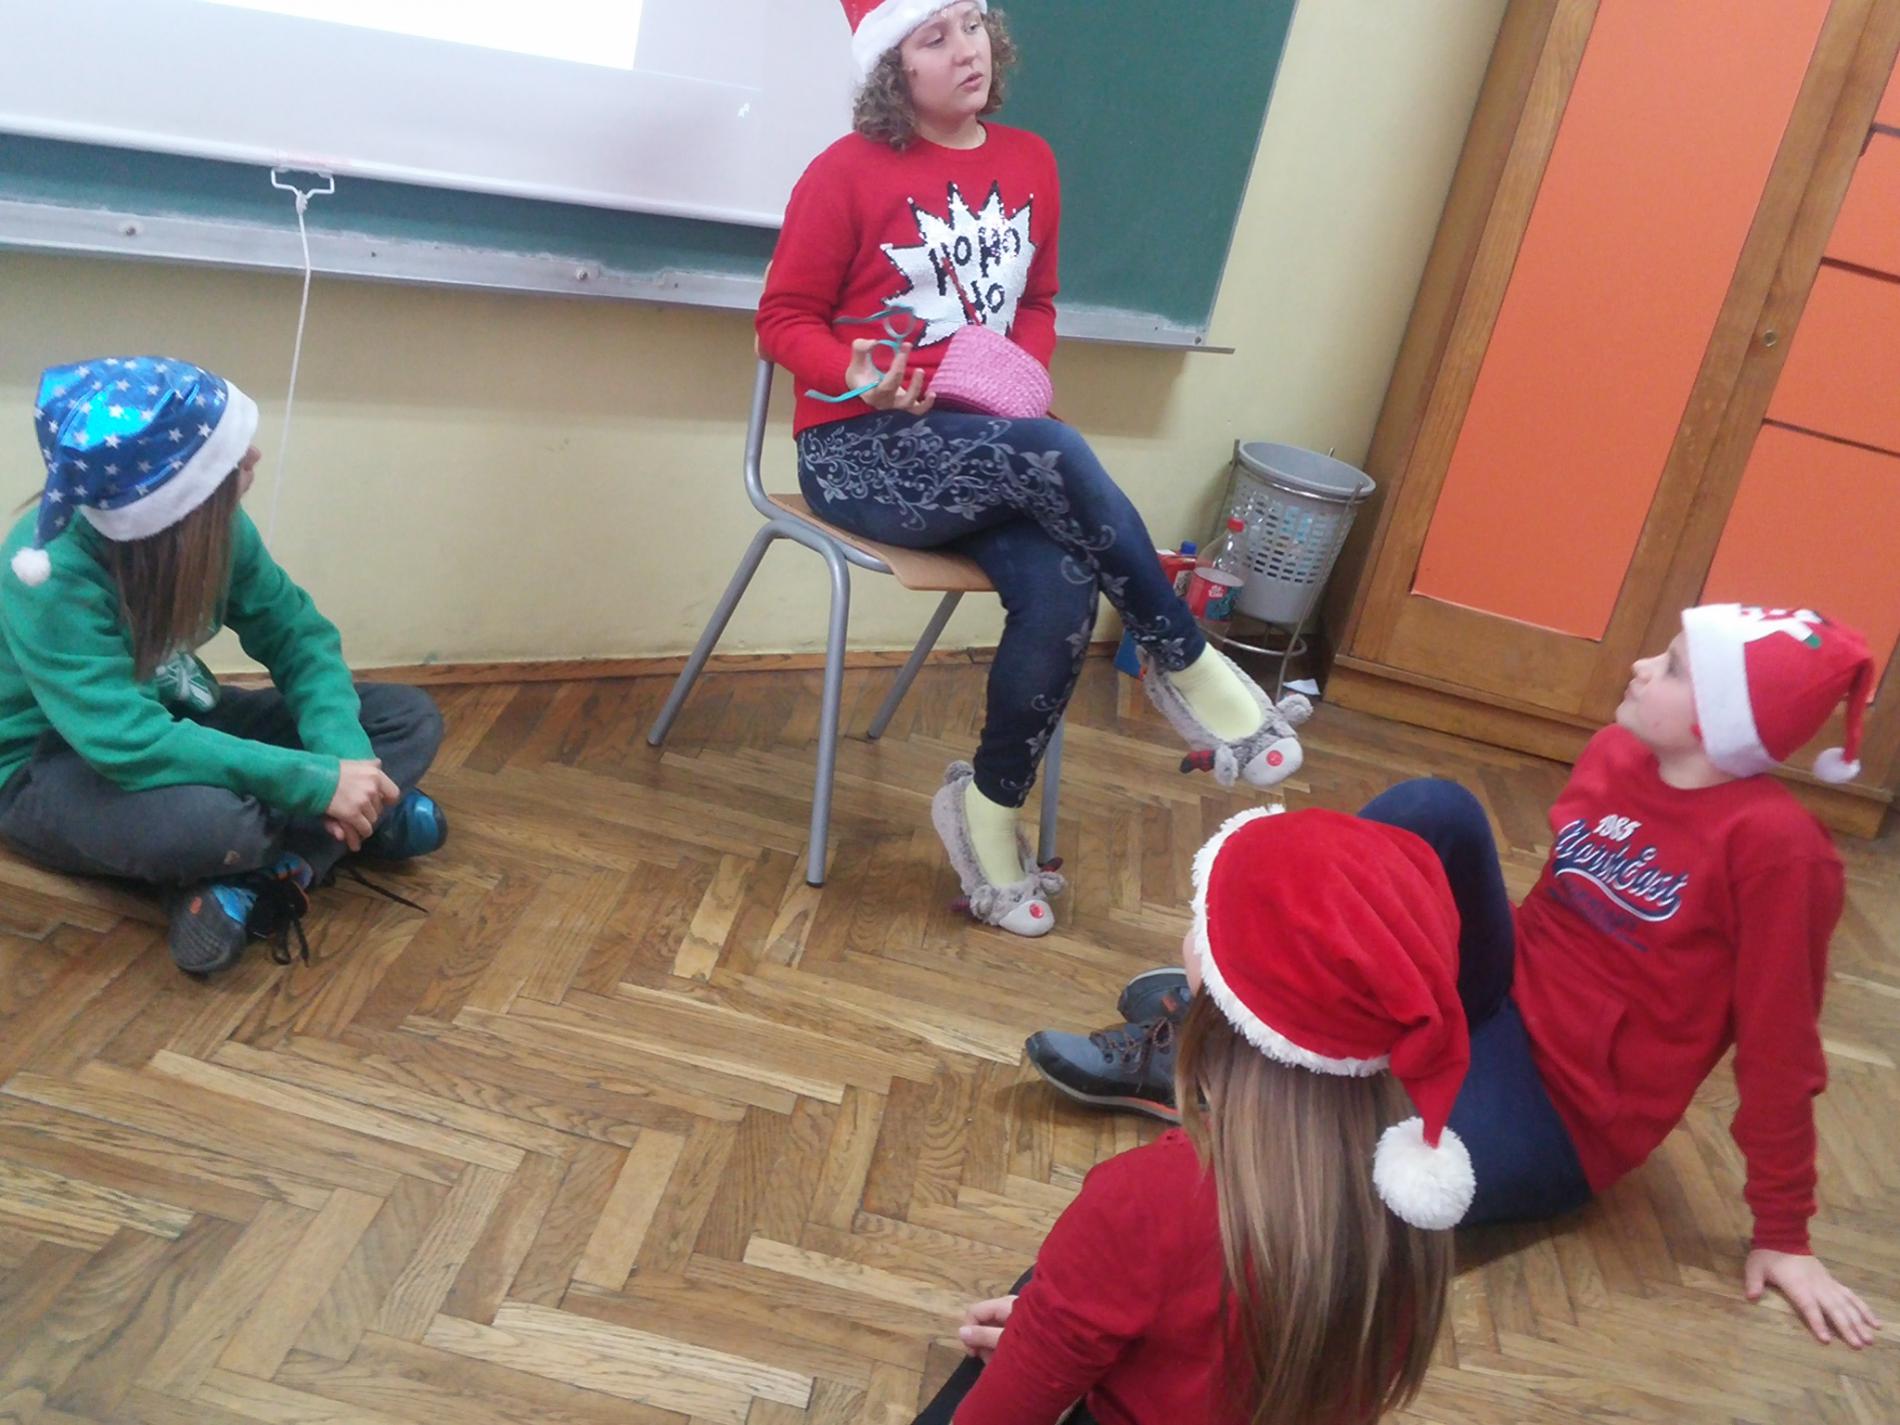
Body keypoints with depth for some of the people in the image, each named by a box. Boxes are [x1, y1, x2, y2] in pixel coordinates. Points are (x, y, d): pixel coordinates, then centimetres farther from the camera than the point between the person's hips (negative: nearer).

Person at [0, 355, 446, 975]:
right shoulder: (54, 576, -31)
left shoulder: (213, 524, -13)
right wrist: (318, 784, -40)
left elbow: (297, 635, -7)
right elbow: (129, 743, -40)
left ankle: (250, 888, -21)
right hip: (52, 769, -7)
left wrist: (343, 750, -27)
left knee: (409, 716, -5)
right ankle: (369, 821, -9)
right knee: (212, 818, -42)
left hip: (172, 722, 7)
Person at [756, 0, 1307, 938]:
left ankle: (988, 806, -6)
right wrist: (861, 375, -21)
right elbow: (785, 319, -2)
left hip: (988, 452, 5)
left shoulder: (1030, 164, 10)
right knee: (1056, 455, -33)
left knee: (1061, 588, -26)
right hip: (860, 448, -4)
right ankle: (1186, 667, -15)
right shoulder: (849, 171, -5)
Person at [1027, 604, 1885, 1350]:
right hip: (1503, 1002, 7)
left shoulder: (1773, 844, -20)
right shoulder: (1615, 754, 1)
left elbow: (1779, 1047, -14)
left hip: (1564, 1116, -6)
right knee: (1432, 811, -21)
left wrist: (1782, 1236, -7)